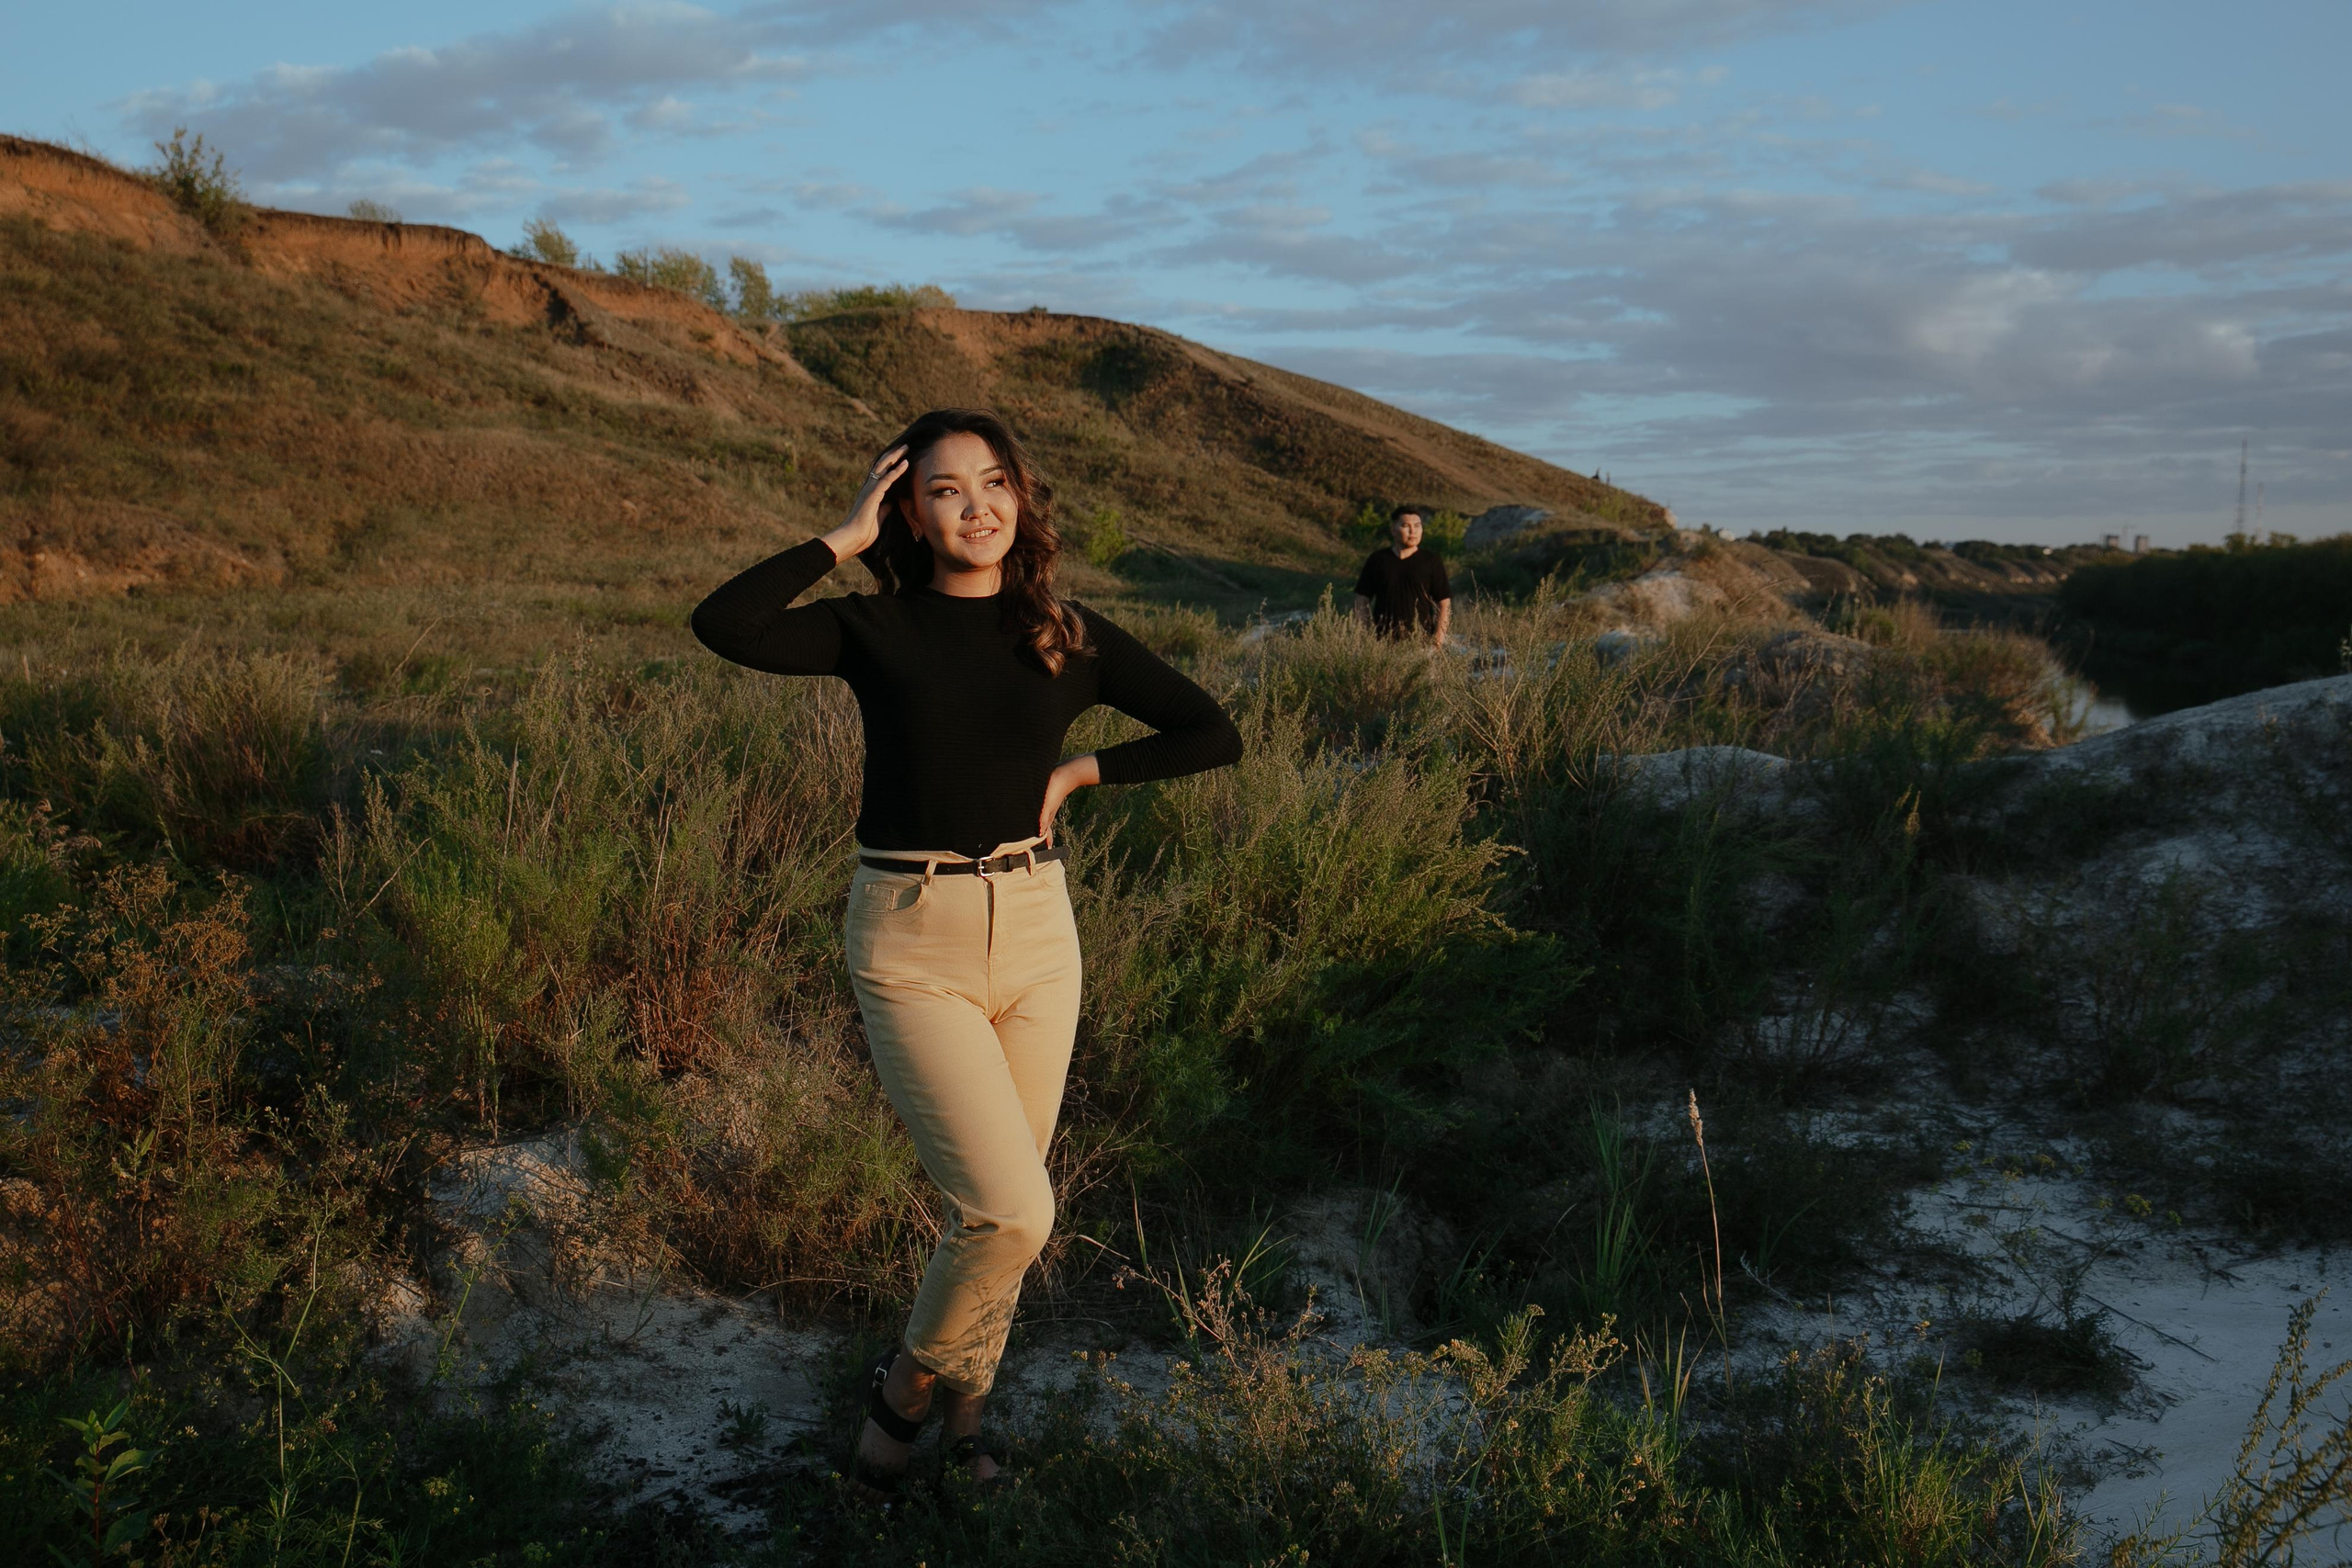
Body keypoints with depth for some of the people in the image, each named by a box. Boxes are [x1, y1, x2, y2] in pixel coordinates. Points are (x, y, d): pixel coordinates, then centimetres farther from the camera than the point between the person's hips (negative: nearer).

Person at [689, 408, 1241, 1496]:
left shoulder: (1069, 638, 3)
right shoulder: (876, 629, -3)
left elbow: (1215, 733, 6)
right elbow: (722, 625, -19)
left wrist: (1078, 773, 1)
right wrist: (843, 538, -11)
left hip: (1034, 930, 3)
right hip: (909, 943, -3)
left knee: (999, 1206, 13)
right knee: (1014, 1212, -12)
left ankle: (963, 1399, 38)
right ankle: (906, 1382, 16)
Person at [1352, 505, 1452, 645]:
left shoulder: (1431, 561, 4)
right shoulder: (1377, 560, 8)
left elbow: (1444, 603, 4)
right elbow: (1362, 600, 11)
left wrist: (1438, 640, -5)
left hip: (1421, 642, -1)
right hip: (1382, 641, 1)